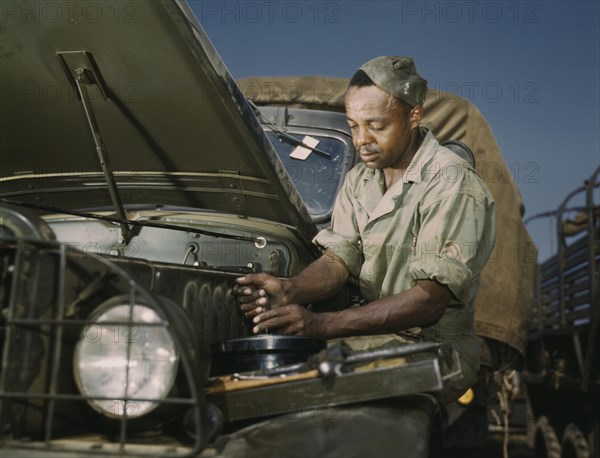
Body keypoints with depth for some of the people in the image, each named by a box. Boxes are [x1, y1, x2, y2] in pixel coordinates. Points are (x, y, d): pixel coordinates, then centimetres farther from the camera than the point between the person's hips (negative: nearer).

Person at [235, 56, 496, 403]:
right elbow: (338, 260, 2)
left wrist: (322, 324, -31)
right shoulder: (359, 181, 10)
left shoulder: (454, 184, -16)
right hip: (376, 332, 7)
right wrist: (289, 290, -23)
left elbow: (430, 301, -23)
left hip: (438, 347, -6)